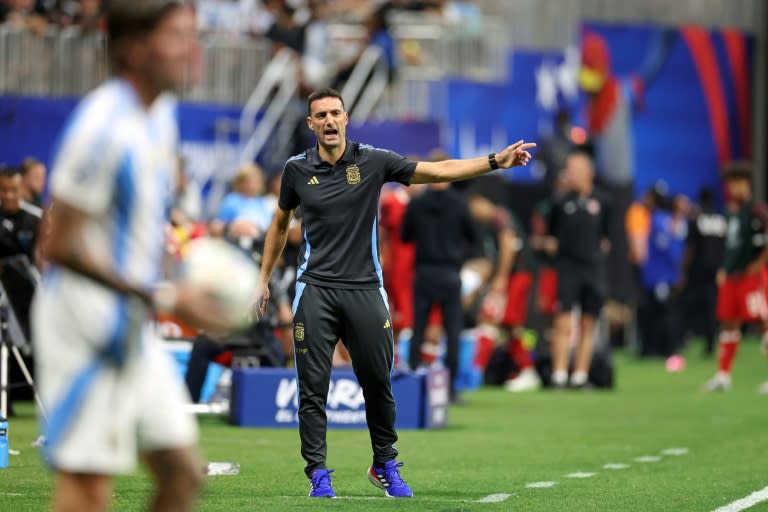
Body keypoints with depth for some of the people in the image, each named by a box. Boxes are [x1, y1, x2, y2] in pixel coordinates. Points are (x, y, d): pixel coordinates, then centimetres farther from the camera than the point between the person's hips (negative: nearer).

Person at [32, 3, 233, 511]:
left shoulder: (162, 113, 10)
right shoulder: (102, 126, -19)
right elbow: (60, 246, -20)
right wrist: (163, 297, -21)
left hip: (135, 329, 9)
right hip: (87, 321, -9)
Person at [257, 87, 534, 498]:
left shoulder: (373, 162, -1)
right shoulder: (297, 169, 2)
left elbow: (438, 171, -5)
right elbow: (280, 224, 18)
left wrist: (496, 160, -15)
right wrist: (264, 278, 20)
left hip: (365, 290, 0)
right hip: (316, 291, 0)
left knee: (378, 384, 5)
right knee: (313, 388, -3)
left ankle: (385, 466, 23)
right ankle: (318, 474, 5)